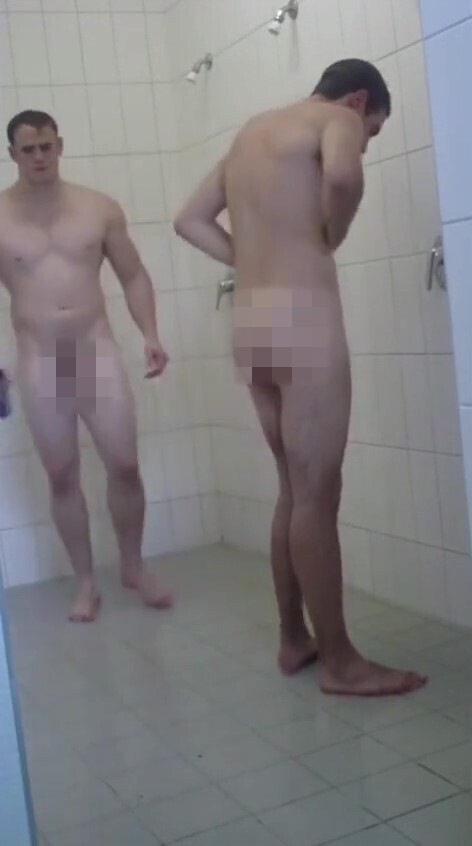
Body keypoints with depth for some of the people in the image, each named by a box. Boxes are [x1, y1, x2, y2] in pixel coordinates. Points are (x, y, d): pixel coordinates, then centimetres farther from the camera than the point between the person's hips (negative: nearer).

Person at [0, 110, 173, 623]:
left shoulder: (99, 209, 4)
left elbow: (133, 276, 10)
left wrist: (150, 334, -3)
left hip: (97, 352, 1)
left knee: (124, 465, -2)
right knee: (62, 476, 4)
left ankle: (134, 568, 19)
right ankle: (86, 583, 18)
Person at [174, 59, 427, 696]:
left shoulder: (252, 132, 23)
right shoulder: (338, 119, 0)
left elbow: (190, 220, 24)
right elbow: (343, 176, -25)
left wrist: (257, 261, 14)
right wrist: (331, 240, -5)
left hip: (251, 325, 8)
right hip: (300, 319, -8)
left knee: (294, 489, 16)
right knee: (317, 496, -4)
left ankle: (294, 638, 24)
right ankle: (341, 662, 5)